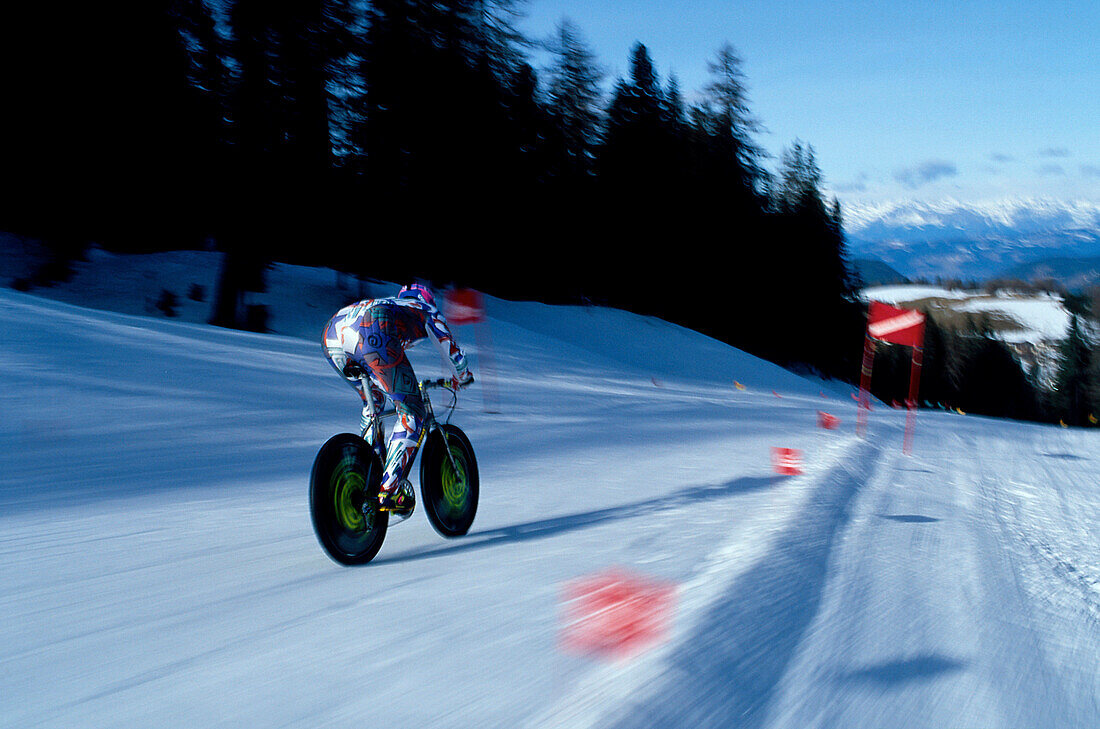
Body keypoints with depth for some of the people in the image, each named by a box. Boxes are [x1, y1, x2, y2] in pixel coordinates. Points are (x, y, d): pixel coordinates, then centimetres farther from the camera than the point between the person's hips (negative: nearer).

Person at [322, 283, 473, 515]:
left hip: (331, 334, 7)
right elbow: (451, 349, 35)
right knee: (412, 411, 4)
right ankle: (388, 491, -7)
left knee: (374, 402, 31)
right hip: (372, 335, -7)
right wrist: (462, 377, 55)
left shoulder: (387, 303, 45)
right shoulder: (427, 310, 32)